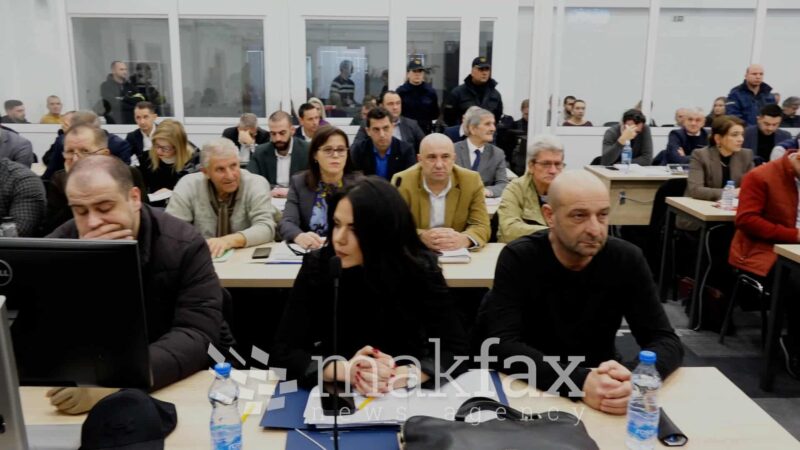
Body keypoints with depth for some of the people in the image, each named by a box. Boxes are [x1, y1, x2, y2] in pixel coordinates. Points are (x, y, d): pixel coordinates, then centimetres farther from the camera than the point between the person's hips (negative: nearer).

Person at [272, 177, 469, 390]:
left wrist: (399, 377, -28)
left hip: (405, 397, 0)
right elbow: (284, 351, -11)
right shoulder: (317, 266, -12)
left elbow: (456, 349, -12)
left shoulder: (420, 269, -13)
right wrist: (344, 370, -27)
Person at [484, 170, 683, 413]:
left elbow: (667, 341, -9)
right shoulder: (518, 258, -15)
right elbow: (502, 345, -23)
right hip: (533, 387, -2)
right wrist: (580, 382, -36)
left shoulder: (627, 260, -8)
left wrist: (634, 378, -30)